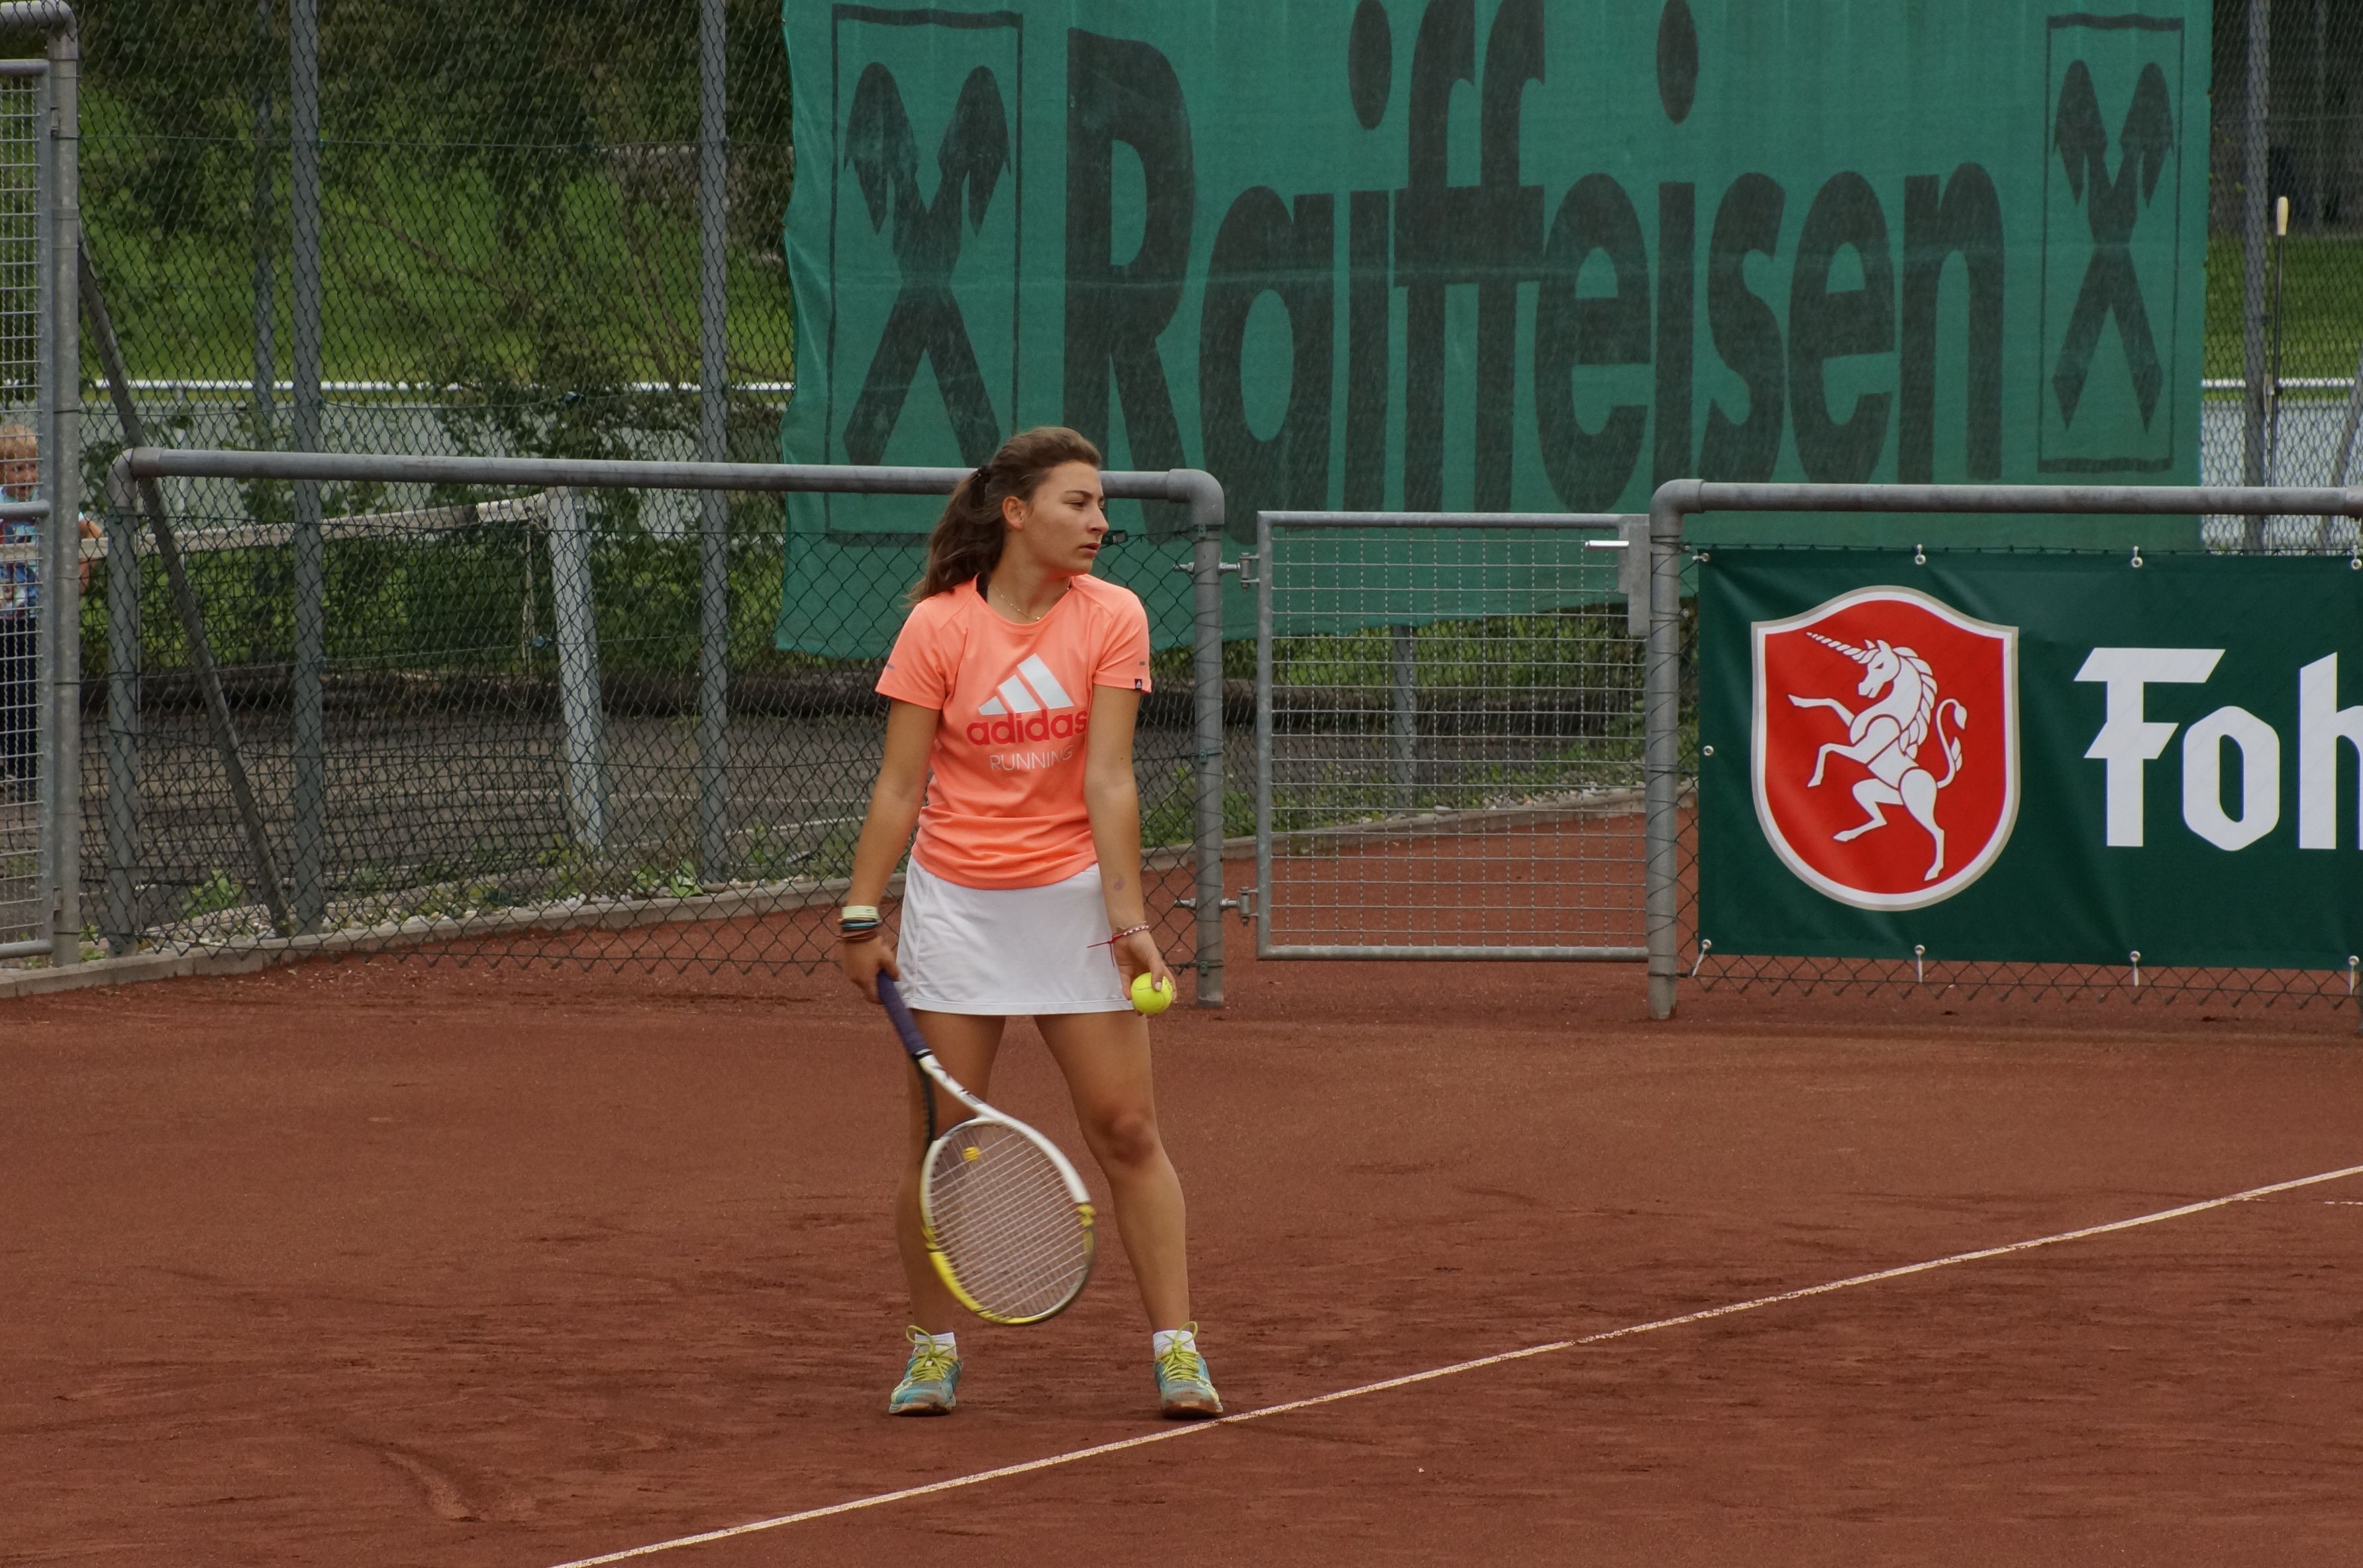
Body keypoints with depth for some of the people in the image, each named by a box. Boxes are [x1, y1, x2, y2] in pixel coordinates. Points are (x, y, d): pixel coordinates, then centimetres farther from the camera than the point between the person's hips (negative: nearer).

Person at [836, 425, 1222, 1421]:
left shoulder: (1112, 619, -4)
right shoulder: (938, 627, -7)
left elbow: (1108, 781, -8)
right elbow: (900, 787, -5)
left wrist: (1127, 915, -15)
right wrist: (860, 916, -9)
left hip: (1072, 892, 1)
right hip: (956, 901, -1)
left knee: (1126, 1129, -3)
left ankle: (1176, 1350, 1)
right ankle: (933, 1352, 14)